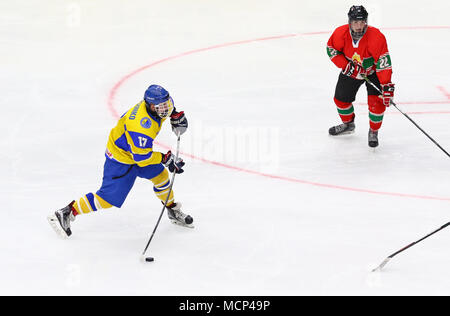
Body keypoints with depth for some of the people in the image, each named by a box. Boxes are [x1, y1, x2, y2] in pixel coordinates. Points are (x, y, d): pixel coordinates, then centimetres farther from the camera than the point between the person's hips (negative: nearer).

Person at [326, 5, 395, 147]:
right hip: (351, 70, 4)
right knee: (341, 98, 11)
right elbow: (331, 49, -8)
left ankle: (373, 132, 11)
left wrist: (387, 87, -39)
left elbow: (383, 62, -35)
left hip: (374, 71, -4)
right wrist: (347, 66, -21)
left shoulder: (376, 37, -35)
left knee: (377, 103, -16)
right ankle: (348, 124, 41)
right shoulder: (341, 33, -25)